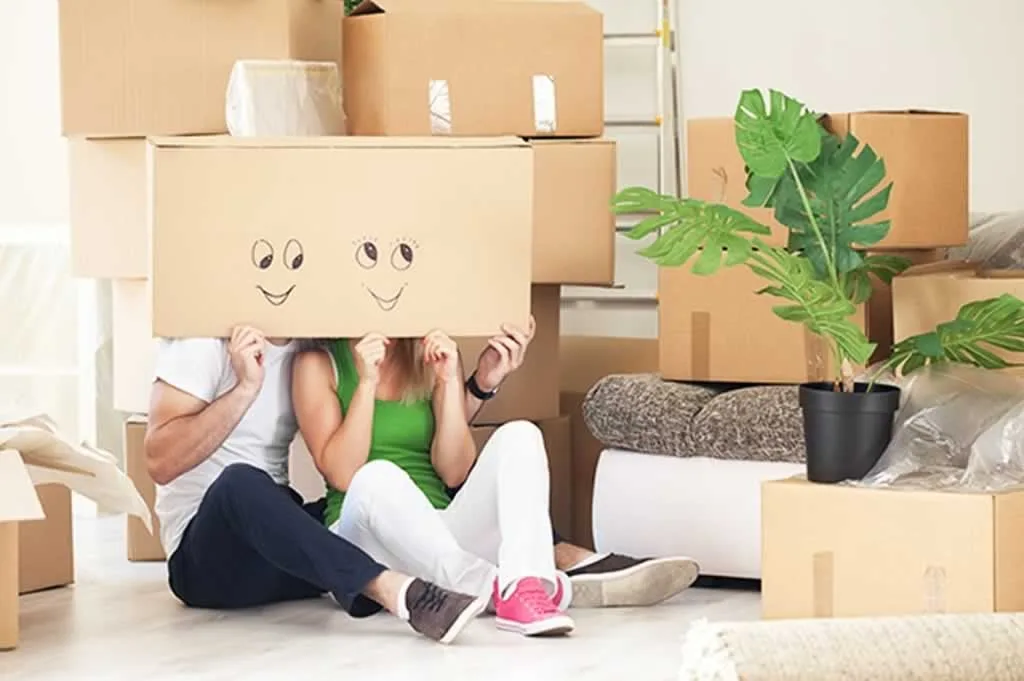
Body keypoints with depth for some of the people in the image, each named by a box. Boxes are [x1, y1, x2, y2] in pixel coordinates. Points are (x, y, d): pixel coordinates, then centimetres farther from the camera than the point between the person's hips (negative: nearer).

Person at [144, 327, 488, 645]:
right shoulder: (202, 343, -7)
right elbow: (161, 463, -18)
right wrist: (246, 387, -25)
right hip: (207, 558, -6)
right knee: (242, 482, -37)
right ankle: (392, 589, -50)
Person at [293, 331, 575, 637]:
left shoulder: (434, 358, 12)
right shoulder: (319, 363, 3)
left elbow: (454, 473, 2)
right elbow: (341, 475, -9)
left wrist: (448, 380, -6)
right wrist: (367, 383, -14)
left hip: (440, 536, 4)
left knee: (519, 435, -17)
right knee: (378, 478, -35)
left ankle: (525, 590, -40)